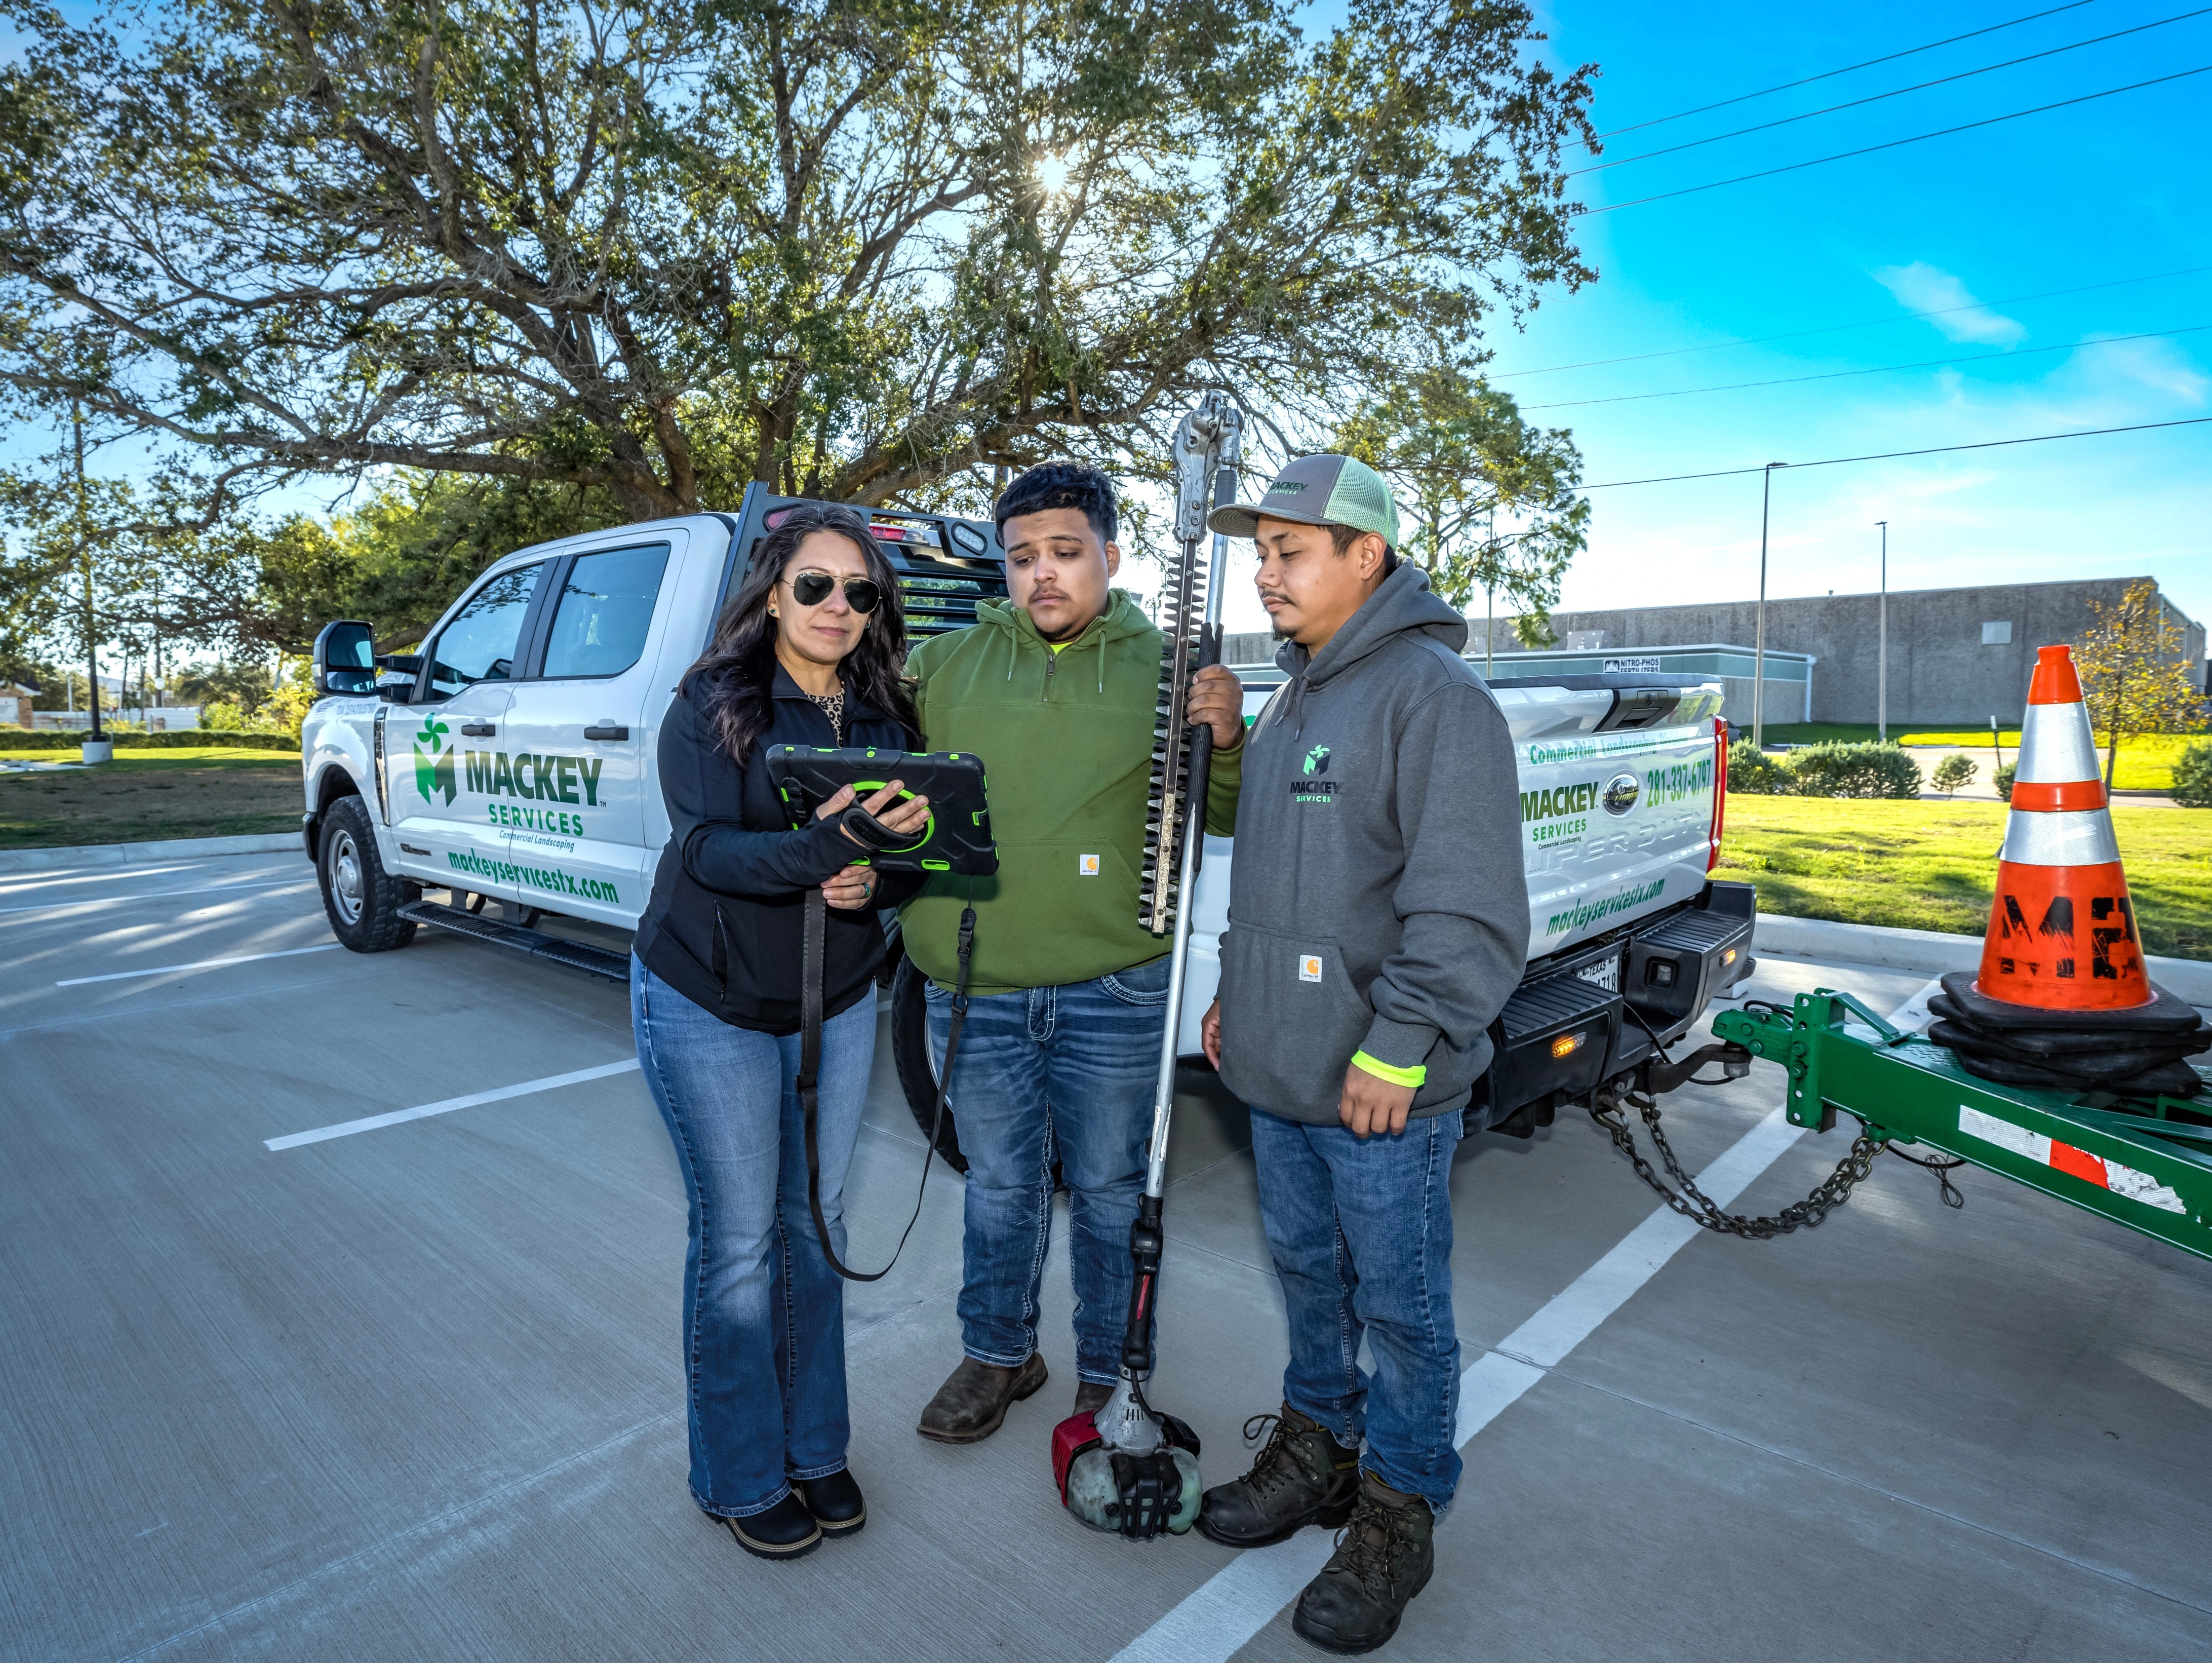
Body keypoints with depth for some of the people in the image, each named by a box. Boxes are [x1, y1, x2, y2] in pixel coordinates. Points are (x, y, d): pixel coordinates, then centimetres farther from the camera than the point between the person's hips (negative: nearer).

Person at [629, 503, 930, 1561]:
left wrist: (872, 878, -20)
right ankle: (742, 1479, 24)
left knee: (817, 1225, 13)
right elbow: (708, 848, -24)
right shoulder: (712, 706, -12)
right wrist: (823, 847, -41)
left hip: (839, 1002, 4)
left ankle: (815, 1445, 32)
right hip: (711, 1006, -4)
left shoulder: (884, 716, 0)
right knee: (738, 1242, 4)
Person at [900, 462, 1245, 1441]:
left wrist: (1226, 743, -18)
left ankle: (1110, 1375, 36)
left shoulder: (1163, 670, 2)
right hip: (972, 989, 2)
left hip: (1114, 992, -1)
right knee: (1000, 1186, 19)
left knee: (1110, 1191, 14)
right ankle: (997, 1355, 42)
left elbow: (1225, 818, 2)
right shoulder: (943, 666, 5)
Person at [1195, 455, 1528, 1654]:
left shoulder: (1434, 693, -16)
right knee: (1307, 1273, 22)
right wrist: (1235, 993, 19)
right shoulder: (1294, 696, 14)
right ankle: (1316, 1448, 42)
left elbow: (1469, 910, -21)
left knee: (1398, 1305, 9)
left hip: (1381, 1089, -8)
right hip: (1277, 1071, 9)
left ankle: (1399, 1512, 28)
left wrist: (1398, 1047, -21)